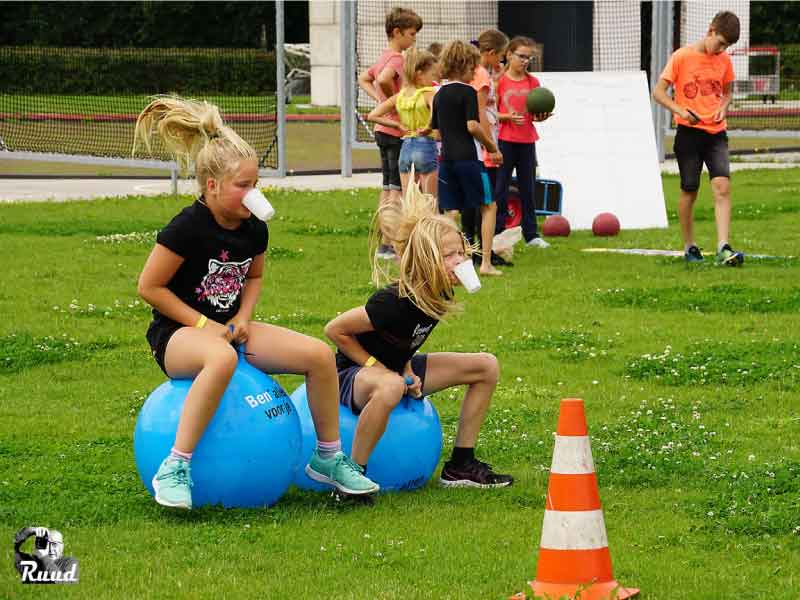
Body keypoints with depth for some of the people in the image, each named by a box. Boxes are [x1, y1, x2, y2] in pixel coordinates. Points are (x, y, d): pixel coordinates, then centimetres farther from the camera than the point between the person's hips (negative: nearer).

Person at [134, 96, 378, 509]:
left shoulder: (254, 230, 1)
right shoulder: (188, 228, -19)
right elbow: (149, 286, -16)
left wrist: (243, 317, -1)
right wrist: (204, 325, -17)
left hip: (230, 327, 7)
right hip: (176, 333, -7)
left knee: (319, 354, -10)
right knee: (222, 357, -44)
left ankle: (328, 458, 8)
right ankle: (175, 469, -38)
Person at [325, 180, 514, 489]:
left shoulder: (441, 295, -6)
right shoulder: (395, 301, -30)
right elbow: (335, 329, -22)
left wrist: (407, 369, -4)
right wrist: (377, 367, -18)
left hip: (396, 367, 9)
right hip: (352, 374, -9)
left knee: (487, 366, 3)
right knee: (390, 387, -46)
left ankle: (460, 466, 10)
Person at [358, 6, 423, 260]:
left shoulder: (384, 57, 13)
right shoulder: (397, 59, -16)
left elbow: (364, 79, 27)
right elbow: (384, 79, -36)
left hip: (383, 130, 10)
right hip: (397, 131, -10)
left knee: (388, 187, 13)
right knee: (398, 189, -7)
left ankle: (384, 243, 16)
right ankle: (390, 244, -8)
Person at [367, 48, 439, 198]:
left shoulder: (399, 96, 7)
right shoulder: (428, 94, -10)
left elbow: (372, 116, 7)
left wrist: (398, 125, 5)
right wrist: (428, 128, -15)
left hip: (405, 148, 6)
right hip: (426, 147, -6)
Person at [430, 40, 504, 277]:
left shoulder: (439, 94, 12)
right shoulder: (467, 92, -10)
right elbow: (472, 126, -19)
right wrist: (492, 146, -6)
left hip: (446, 158, 6)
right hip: (468, 157, -6)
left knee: (452, 211, 8)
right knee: (488, 206, 6)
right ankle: (486, 262, -2)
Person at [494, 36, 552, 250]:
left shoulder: (533, 82, 7)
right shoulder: (499, 81, -3)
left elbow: (536, 115, 9)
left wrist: (542, 116, -12)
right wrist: (508, 117, -20)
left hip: (527, 141, 4)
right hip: (504, 141, -4)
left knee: (528, 188, 9)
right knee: (500, 188, -1)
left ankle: (531, 234, 14)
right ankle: (497, 234, 4)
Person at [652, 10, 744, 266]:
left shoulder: (724, 61, 5)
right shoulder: (681, 57, -7)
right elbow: (658, 92, -5)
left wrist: (722, 108, -1)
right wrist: (680, 110, -20)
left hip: (716, 133, 3)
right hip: (689, 132, -3)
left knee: (722, 186, -14)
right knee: (689, 191, 4)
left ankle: (724, 248, -19)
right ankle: (689, 247, 21)